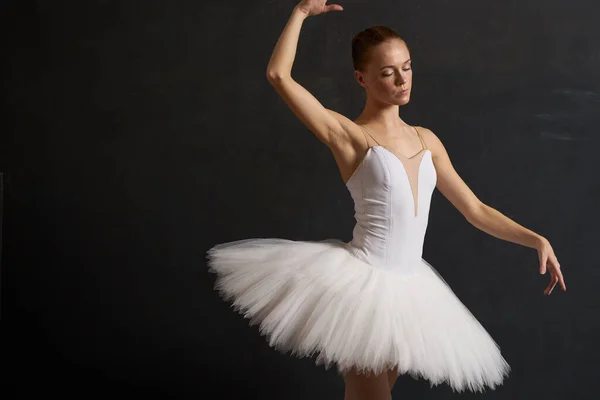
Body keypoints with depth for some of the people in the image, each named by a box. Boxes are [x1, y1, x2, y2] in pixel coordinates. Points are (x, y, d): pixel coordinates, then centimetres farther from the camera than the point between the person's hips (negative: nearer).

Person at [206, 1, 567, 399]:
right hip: (362, 281, -6)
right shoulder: (350, 135, -7)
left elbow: (476, 210, 14)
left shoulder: (426, 140, 11)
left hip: (408, 288, 6)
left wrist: (536, 239, 5)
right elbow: (278, 75, -17)